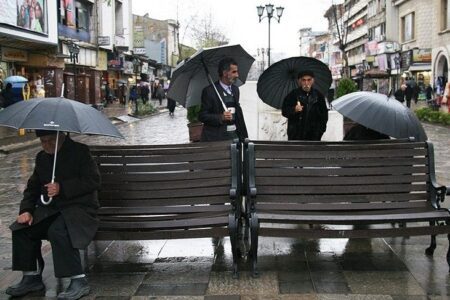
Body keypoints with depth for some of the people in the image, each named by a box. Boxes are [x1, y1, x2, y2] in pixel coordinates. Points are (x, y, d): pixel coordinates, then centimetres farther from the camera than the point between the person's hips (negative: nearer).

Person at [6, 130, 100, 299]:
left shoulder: (80, 151, -4)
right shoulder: (41, 157, 16)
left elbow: (93, 181, -13)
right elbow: (33, 187, 19)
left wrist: (62, 188, -20)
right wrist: (26, 210, 0)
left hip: (80, 207, -7)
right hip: (50, 208, 7)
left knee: (58, 231, -34)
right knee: (21, 228, -14)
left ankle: (79, 282, -25)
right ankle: (32, 277, 1)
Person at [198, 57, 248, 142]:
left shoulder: (235, 90, 15)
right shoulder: (209, 91, -7)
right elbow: (202, 116, -9)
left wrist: (244, 136, 16)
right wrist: (221, 117, -24)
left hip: (234, 135, 6)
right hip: (216, 138, -6)